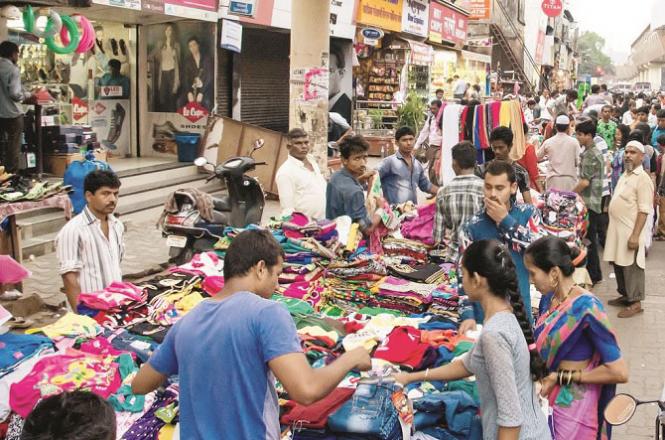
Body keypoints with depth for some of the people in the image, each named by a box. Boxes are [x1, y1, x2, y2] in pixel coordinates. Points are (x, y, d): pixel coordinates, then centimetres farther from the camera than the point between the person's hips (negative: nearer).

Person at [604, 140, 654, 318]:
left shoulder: (643, 178, -16)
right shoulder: (625, 174, 11)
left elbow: (644, 211, -20)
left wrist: (635, 235, -24)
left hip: (630, 231, -8)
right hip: (617, 228, 8)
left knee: (631, 266, -1)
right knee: (618, 264, 15)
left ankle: (635, 302, 8)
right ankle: (625, 295, 29)